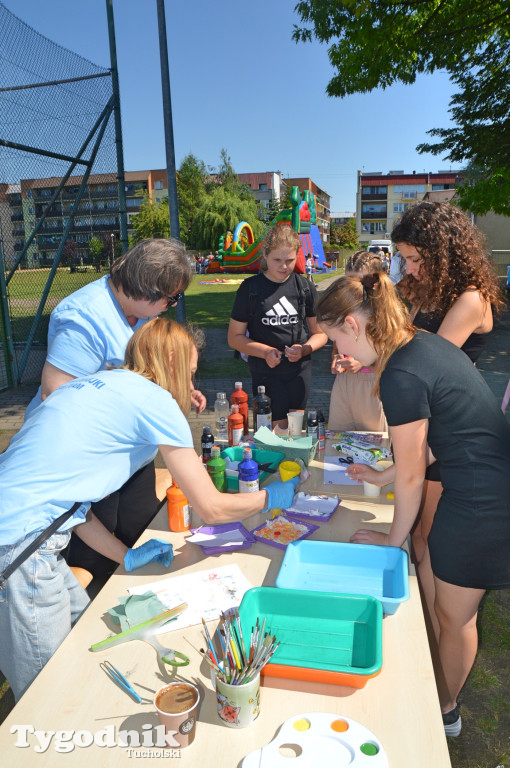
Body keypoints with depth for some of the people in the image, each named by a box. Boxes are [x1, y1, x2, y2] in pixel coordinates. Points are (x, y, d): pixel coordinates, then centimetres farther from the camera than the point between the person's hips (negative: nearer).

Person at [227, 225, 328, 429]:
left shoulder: (305, 288, 4)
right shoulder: (250, 288, -3)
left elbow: (320, 333, 9)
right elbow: (235, 337, -1)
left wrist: (305, 349, -13)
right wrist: (265, 351, -17)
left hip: (300, 371, 3)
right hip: (266, 373, -3)